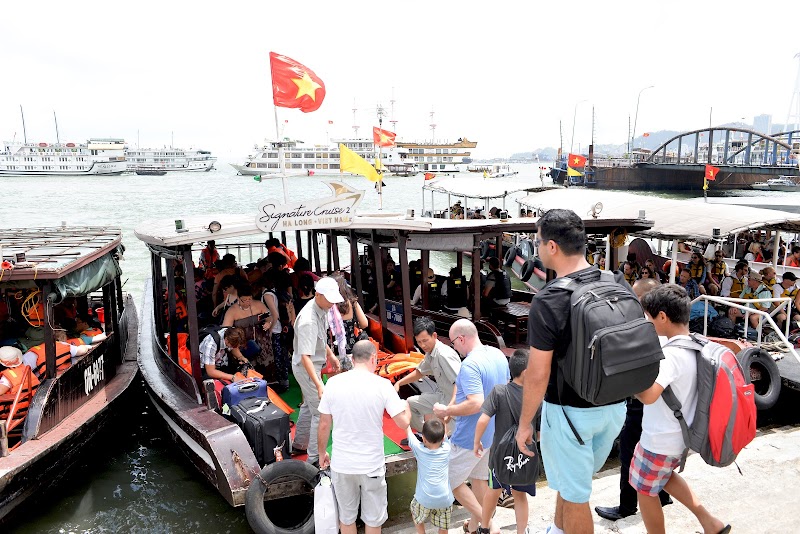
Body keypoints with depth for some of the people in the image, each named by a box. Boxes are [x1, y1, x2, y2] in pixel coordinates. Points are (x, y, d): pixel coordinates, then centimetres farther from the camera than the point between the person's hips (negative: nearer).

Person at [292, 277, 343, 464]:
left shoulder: (321, 309, -3)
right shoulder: (308, 320, -33)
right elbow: (305, 357, -37)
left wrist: (330, 355, 22)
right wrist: (318, 385, -42)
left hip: (314, 365, 10)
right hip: (305, 368, -10)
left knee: (310, 405, 24)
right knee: (321, 412, -6)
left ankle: (299, 444, 42)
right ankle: (314, 459, 5)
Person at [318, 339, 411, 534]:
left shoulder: (333, 383, -7)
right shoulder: (382, 385, -13)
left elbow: (324, 425, -1)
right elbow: (403, 423, -11)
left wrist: (322, 453, 15)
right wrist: (406, 407, 11)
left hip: (341, 465, 2)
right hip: (372, 466, -2)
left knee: (346, 517, 22)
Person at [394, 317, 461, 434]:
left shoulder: (444, 355, -26)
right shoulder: (430, 353, 3)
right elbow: (419, 372, 21)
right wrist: (399, 383, 11)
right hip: (442, 395, 10)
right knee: (410, 403, 19)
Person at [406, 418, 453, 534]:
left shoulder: (419, 449, -5)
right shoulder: (446, 449, -1)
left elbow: (408, 430, 7)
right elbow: (444, 436, 19)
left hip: (424, 499, -1)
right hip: (444, 499, 1)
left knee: (417, 518, 28)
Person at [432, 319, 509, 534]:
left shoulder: (469, 365, -27)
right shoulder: (498, 354, 1)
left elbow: (475, 404, -34)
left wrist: (446, 411, -20)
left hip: (470, 437, -9)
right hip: (491, 432, 9)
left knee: (451, 480, 8)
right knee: (479, 477, 22)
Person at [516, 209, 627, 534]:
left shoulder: (548, 301, -24)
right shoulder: (618, 283, -5)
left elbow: (538, 374, -20)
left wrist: (524, 424, -6)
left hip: (570, 411, -7)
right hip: (615, 406, 7)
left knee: (574, 494, 13)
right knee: (572, 476, 28)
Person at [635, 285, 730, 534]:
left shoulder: (671, 354, -30)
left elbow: (648, 395, -42)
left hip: (660, 440, -9)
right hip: (680, 435, 9)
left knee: (645, 491, 13)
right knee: (665, 475, 32)